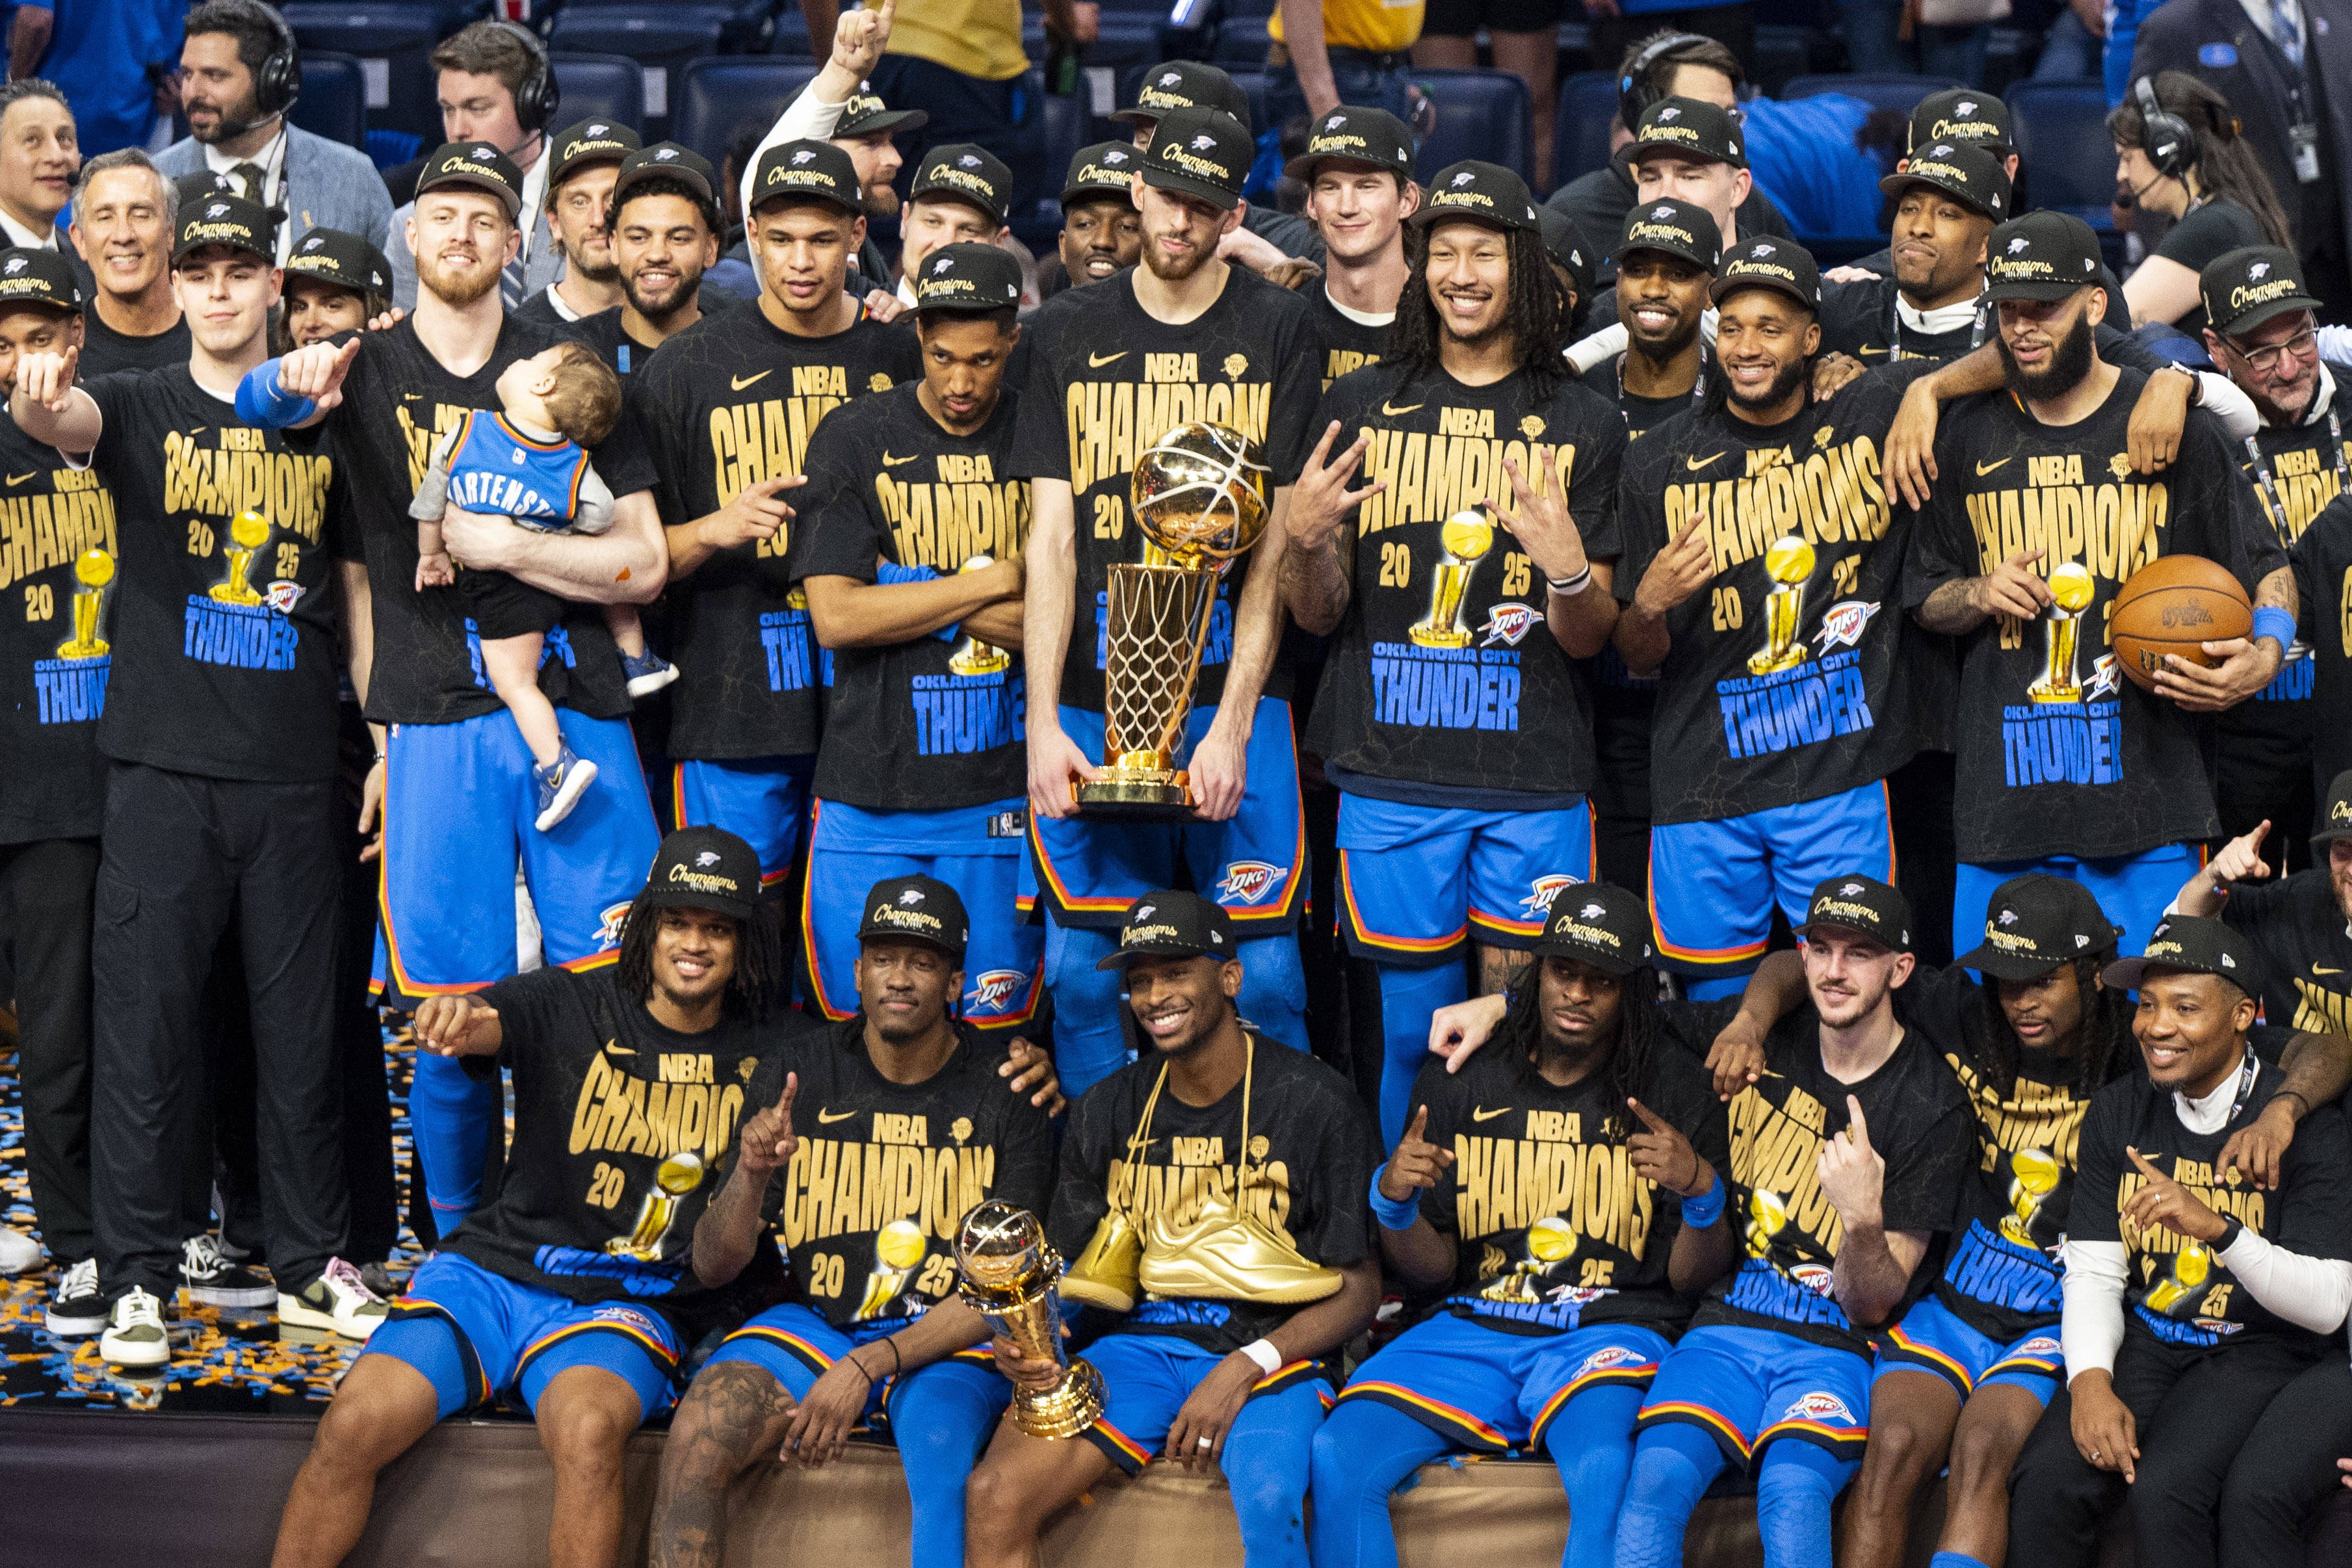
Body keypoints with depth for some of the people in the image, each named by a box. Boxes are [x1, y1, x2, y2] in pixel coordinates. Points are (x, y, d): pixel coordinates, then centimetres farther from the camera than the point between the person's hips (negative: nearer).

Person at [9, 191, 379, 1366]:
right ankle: (138, 1278, 4)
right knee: (145, 1018, -3)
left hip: (296, 772, 2)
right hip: (163, 768, -2)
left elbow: (356, 585, 15)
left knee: (301, 1026, 7)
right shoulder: (142, 407, 3)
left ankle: (310, 1264, 18)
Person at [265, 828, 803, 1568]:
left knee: (588, 1429, -36)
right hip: (496, 1267, 1)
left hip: (627, 1306, -1)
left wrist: (755, 1167, -22)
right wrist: (460, 1018, -46)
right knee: (355, 1424, -22)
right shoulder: (571, 1003, 3)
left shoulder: (773, 1054, 5)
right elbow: (486, 1023, -20)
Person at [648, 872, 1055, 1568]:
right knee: (692, 1444, -27)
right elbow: (712, 1263, 2)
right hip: (812, 1321, 2)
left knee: (940, 1453, -36)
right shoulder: (801, 1072, 3)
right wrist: (750, 1178, -21)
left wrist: (865, 1368, -19)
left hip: (946, 1342, -2)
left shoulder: (1004, 1093, -2)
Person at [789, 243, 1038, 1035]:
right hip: (870, 789, 0)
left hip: (999, 789, 1)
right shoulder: (854, 439, 2)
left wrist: (919, 605, -7)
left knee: (993, 1025, 2)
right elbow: (835, 616, -8)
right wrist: (998, 582, -7)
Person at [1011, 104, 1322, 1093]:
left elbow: (1275, 544, -1)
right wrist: (1042, 722, -6)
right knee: (1083, 970, 2)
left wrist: (1232, 723, -10)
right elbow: (1051, 538, 4)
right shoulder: (1068, 335, 10)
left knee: (1262, 973, -4)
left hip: (1232, 696, -2)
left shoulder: (1278, 333, 4)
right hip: (1090, 706, 2)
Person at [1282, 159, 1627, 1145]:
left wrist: (1569, 570, -17)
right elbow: (1319, 617, 9)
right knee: (1410, 1026, 3)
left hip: (1535, 778, 0)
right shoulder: (1361, 408, 8)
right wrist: (1305, 539, -12)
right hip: (1391, 773, 0)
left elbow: (1590, 640, 4)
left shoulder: (1582, 426, 7)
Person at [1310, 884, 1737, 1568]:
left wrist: (1702, 1191, -17)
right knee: (1337, 1456, -23)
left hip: (1610, 1330, -3)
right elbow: (1431, 1269, 9)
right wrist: (1394, 1200, -12)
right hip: (1473, 1328, 3)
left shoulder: (1673, 1087, 4)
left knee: (1608, 1469, -37)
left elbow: (1690, 1277, 3)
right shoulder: (1458, 1081, 9)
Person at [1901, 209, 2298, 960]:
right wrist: (1979, 595, -2)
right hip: (2003, 794, 3)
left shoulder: (2173, 425, 3)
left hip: (2145, 791, -3)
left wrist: (2264, 658, -13)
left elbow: (2267, 569, 6)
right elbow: (1923, 596, 20)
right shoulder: (1971, 437, 12)